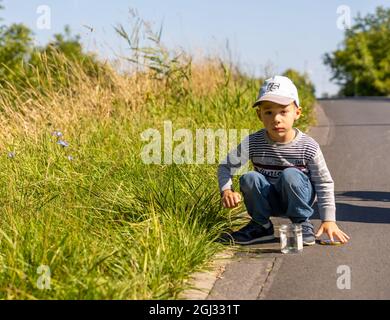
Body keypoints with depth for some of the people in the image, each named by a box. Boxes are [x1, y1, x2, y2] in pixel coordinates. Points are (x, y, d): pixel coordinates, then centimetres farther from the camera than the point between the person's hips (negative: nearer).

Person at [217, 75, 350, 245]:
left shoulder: (308, 146, -17)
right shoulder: (253, 143, -14)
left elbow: (324, 184, -10)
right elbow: (226, 166, -5)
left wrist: (329, 220, -17)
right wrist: (226, 190, -25)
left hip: (298, 198, -2)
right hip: (267, 201, 2)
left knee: (290, 174, -32)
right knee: (249, 178, -27)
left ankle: (302, 224, -8)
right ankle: (262, 225, -2)